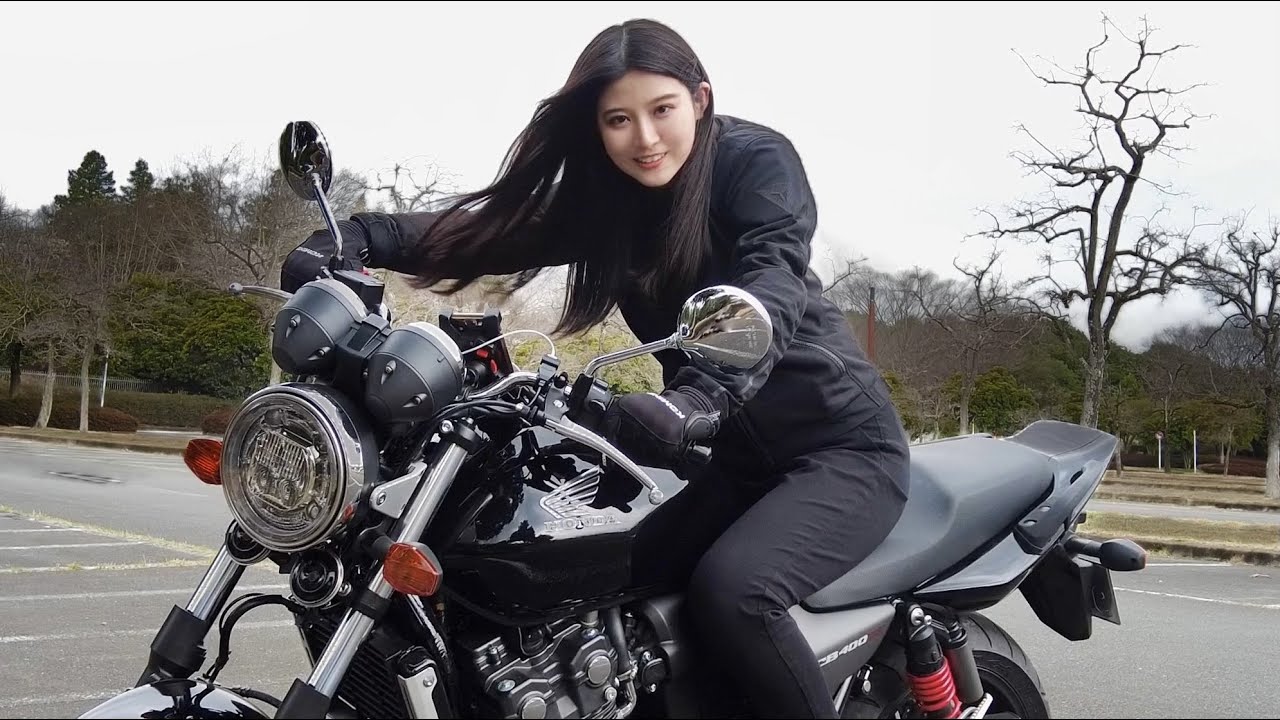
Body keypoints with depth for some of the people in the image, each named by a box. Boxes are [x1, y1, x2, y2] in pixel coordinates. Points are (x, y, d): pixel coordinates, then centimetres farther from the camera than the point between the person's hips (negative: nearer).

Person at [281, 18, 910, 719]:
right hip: (737, 457, 6)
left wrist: (694, 398, -49)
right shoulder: (605, 200, 5)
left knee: (729, 589, -29)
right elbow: (486, 229, -3)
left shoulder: (756, 159, -13)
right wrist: (355, 237, -20)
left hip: (839, 440, -6)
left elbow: (770, 288, -31)